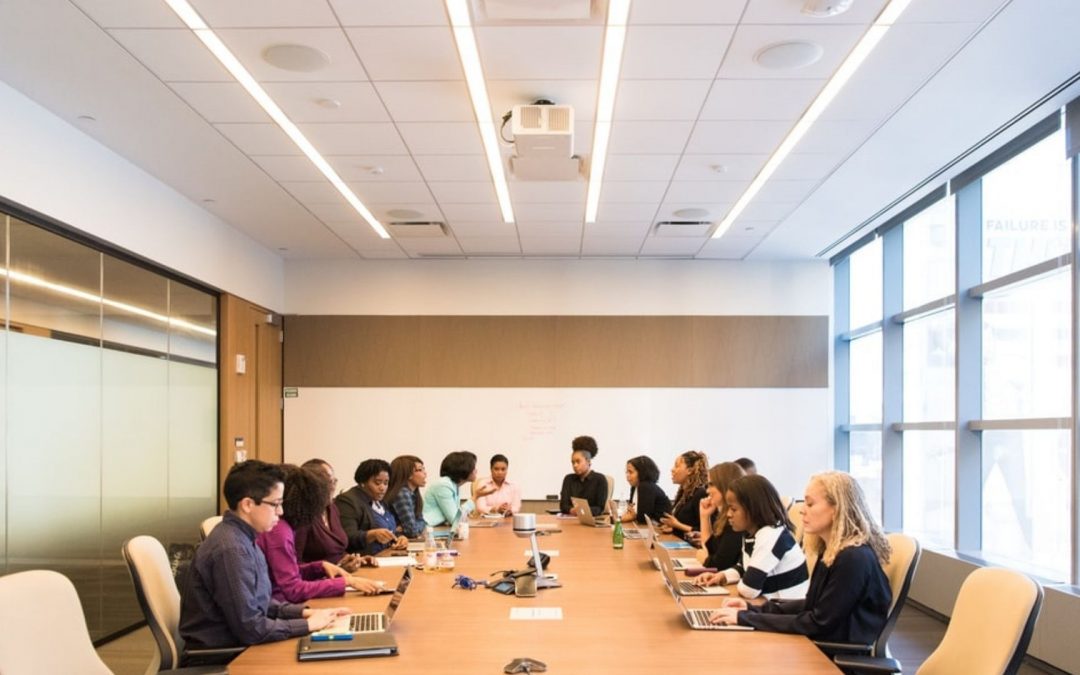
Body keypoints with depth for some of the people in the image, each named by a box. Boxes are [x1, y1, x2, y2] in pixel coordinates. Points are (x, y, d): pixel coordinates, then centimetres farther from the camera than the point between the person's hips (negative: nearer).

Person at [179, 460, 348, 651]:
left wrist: (303, 612, 4)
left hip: (234, 647, 8)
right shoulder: (231, 550, -24)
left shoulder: (242, 537, 5)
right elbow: (251, 628, -22)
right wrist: (308, 624, -12)